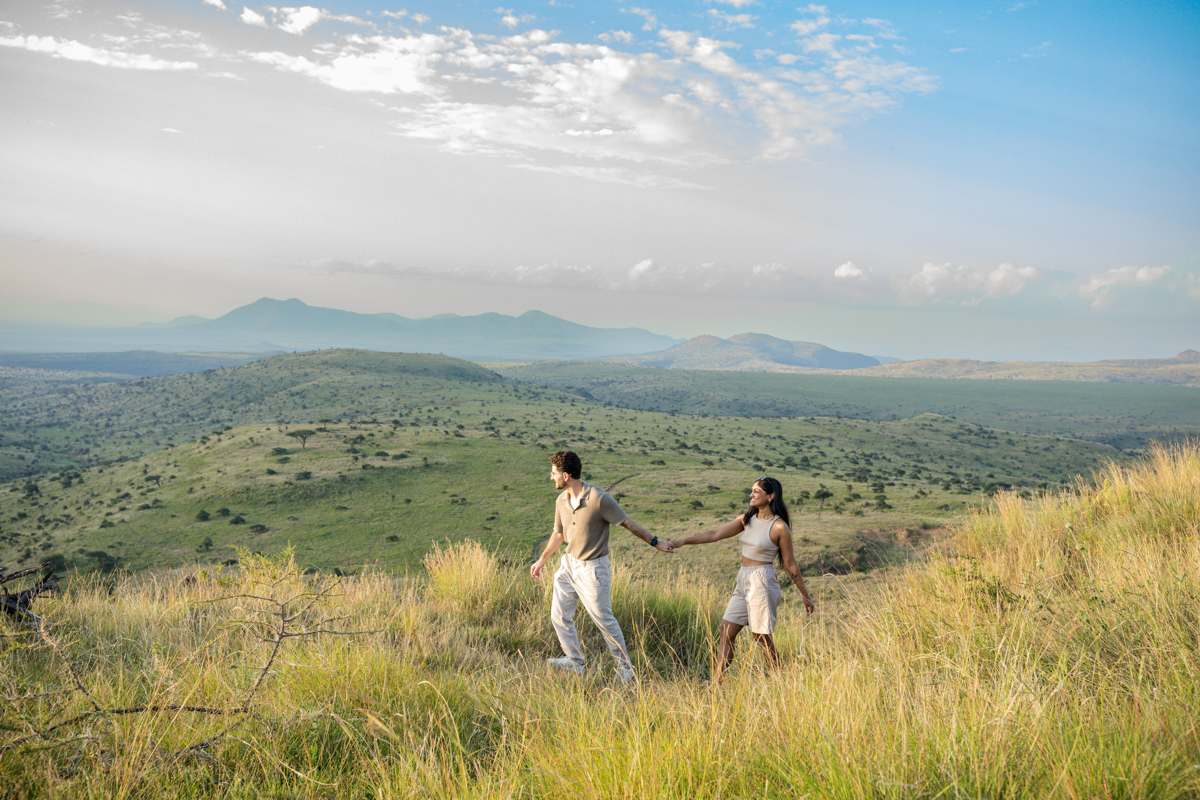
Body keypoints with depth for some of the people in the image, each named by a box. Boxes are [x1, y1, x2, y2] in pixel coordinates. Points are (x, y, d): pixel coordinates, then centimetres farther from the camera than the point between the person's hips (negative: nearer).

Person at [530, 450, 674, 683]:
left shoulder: (599, 498, -22)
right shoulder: (561, 501, 0)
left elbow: (628, 523, -13)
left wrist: (654, 542, -9)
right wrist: (542, 560, 23)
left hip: (593, 569, -7)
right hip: (569, 564, 7)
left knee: (604, 620, 1)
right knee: (559, 615, 9)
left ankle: (625, 667, 18)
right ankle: (574, 661, 27)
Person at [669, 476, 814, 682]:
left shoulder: (779, 527, -11)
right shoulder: (746, 519, 8)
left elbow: (790, 564, -4)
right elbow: (716, 534, 4)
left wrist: (805, 596, 1)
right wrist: (685, 541, -3)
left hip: (762, 582, -7)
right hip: (743, 582, 7)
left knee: (762, 638, 0)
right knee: (726, 633, 4)